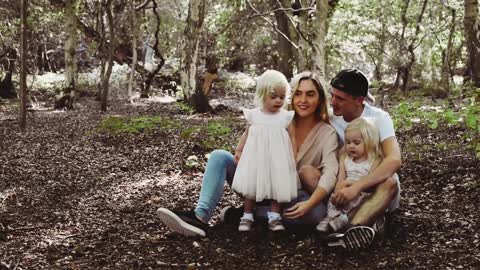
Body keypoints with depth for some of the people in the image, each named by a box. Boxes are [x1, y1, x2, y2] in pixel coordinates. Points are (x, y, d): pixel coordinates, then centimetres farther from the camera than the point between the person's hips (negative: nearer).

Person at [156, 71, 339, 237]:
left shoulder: (327, 133, -9)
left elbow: (330, 173, -24)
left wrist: (310, 203, -39)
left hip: (289, 197, -3)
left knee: (317, 211, -37)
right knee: (220, 156, -13)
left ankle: (245, 214, -25)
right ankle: (200, 217, -33)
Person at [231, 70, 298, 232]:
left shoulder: (286, 117, -5)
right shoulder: (254, 115, -1)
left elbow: (292, 138, -1)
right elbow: (246, 134, 10)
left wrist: (293, 158, -5)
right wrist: (239, 150, 7)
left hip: (278, 160, -1)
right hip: (255, 158, 1)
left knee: (277, 187, 4)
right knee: (250, 187, 7)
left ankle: (274, 217, 14)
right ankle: (247, 216, 18)